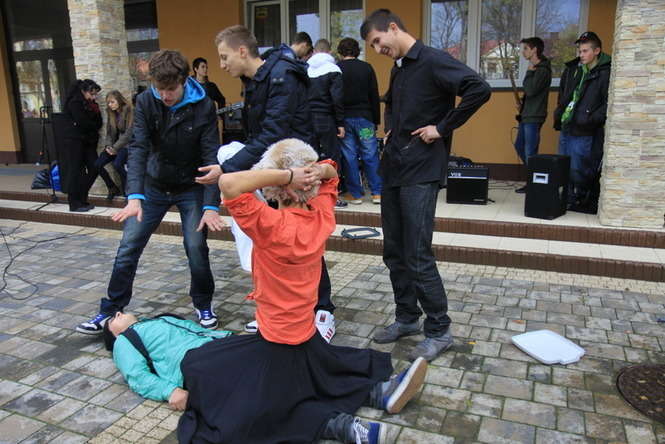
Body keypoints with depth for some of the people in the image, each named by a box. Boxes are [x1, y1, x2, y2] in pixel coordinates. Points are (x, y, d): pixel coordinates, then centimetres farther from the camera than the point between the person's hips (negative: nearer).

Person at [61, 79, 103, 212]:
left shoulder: (91, 103, 13)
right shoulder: (74, 103, -10)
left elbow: (98, 124, 8)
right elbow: (83, 123, -18)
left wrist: (95, 110, -8)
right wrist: (94, 126, 0)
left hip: (88, 141, 8)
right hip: (74, 140, -8)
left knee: (93, 168, 1)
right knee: (75, 171, -6)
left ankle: (82, 199, 14)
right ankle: (75, 204, 0)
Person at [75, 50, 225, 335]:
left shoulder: (204, 106, -17)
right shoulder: (146, 102, -12)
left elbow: (211, 157, -21)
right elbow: (138, 148, -20)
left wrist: (211, 206, -30)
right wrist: (135, 197, -33)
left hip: (191, 188, -2)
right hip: (154, 185, 2)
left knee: (196, 247, -7)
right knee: (128, 247, 1)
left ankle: (203, 305, 17)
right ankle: (111, 310, 16)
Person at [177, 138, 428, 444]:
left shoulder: (275, 226, -28)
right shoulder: (323, 216, -7)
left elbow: (228, 183, -39)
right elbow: (330, 172, 11)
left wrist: (286, 175, -30)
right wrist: (319, 171, -12)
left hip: (277, 346, -7)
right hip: (307, 338, 7)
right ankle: (378, 391, 8)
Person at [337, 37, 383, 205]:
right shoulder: (367, 68, 2)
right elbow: (375, 96, 2)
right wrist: (376, 120, 7)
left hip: (344, 119, 0)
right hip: (364, 117, 0)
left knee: (349, 157, 4)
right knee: (371, 155, 6)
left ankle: (355, 194, 8)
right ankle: (377, 192, 7)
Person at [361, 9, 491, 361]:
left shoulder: (433, 61, -10)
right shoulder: (398, 69, 16)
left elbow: (479, 89, -23)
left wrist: (442, 128, -17)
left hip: (421, 173, -9)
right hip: (393, 170, 9)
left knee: (417, 256, -7)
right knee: (394, 252, 12)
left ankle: (439, 331, 9)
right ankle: (407, 318, 27)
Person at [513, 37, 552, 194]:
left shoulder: (543, 69, -14)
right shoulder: (535, 68, 16)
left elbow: (530, 90, -23)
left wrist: (529, 73, -12)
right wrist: (523, 104, 12)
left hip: (534, 117, -10)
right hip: (526, 115, 10)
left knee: (530, 152, -7)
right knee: (519, 146, 16)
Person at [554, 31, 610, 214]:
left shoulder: (605, 73, -10)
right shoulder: (572, 69, 13)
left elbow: (608, 103, -15)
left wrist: (591, 121, -20)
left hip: (583, 133, -7)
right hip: (566, 129, 8)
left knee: (577, 171, -3)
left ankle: (577, 202, 11)